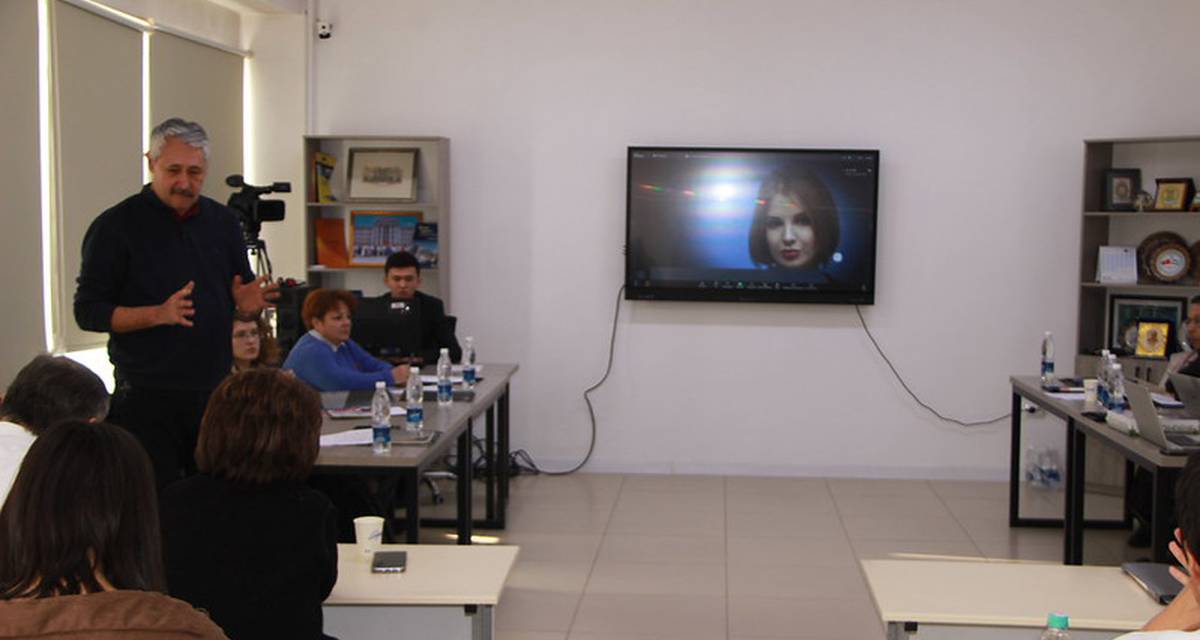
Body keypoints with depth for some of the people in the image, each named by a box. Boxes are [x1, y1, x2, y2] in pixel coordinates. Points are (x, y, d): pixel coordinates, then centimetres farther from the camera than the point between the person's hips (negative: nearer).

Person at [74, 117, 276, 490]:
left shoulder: (223, 222, 10)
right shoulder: (116, 226, -3)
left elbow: (245, 302, 17)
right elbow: (88, 312, -6)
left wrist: (250, 305, -8)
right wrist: (161, 313, -20)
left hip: (216, 392, 4)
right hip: (146, 399, -4)